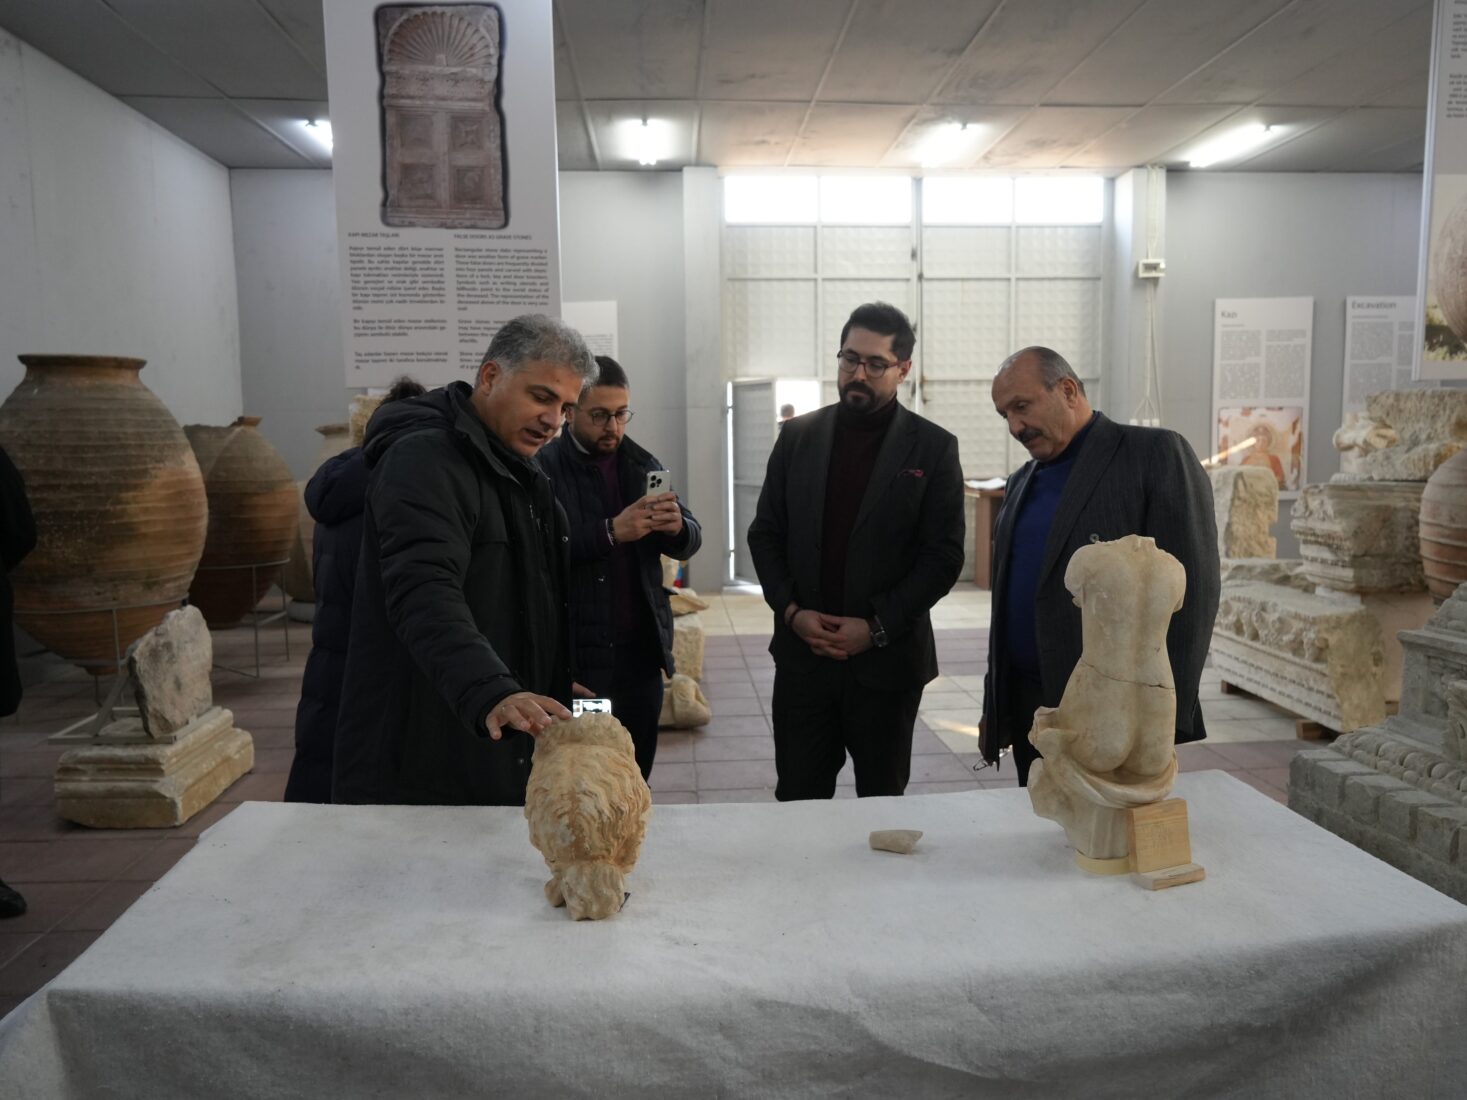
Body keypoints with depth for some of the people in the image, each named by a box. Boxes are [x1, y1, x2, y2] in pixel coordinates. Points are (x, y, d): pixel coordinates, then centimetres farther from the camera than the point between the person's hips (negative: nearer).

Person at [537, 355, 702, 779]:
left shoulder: (643, 465, 11)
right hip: (573, 659, -4)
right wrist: (611, 531, -26)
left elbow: (690, 542, 10)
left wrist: (678, 526, -13)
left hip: (641, 653, 5)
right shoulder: (543, 467, -6)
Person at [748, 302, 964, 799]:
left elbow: (943, 556, -5)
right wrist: (791, 610, -7)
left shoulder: (933, 448, -2)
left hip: (887, 660, -2)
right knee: (798, 800, 7)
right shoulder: (798, 436, 6)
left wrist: (876, 627, -12)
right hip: (802, 652, 2)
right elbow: (764, 534, 7)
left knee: (883, 804, 11)